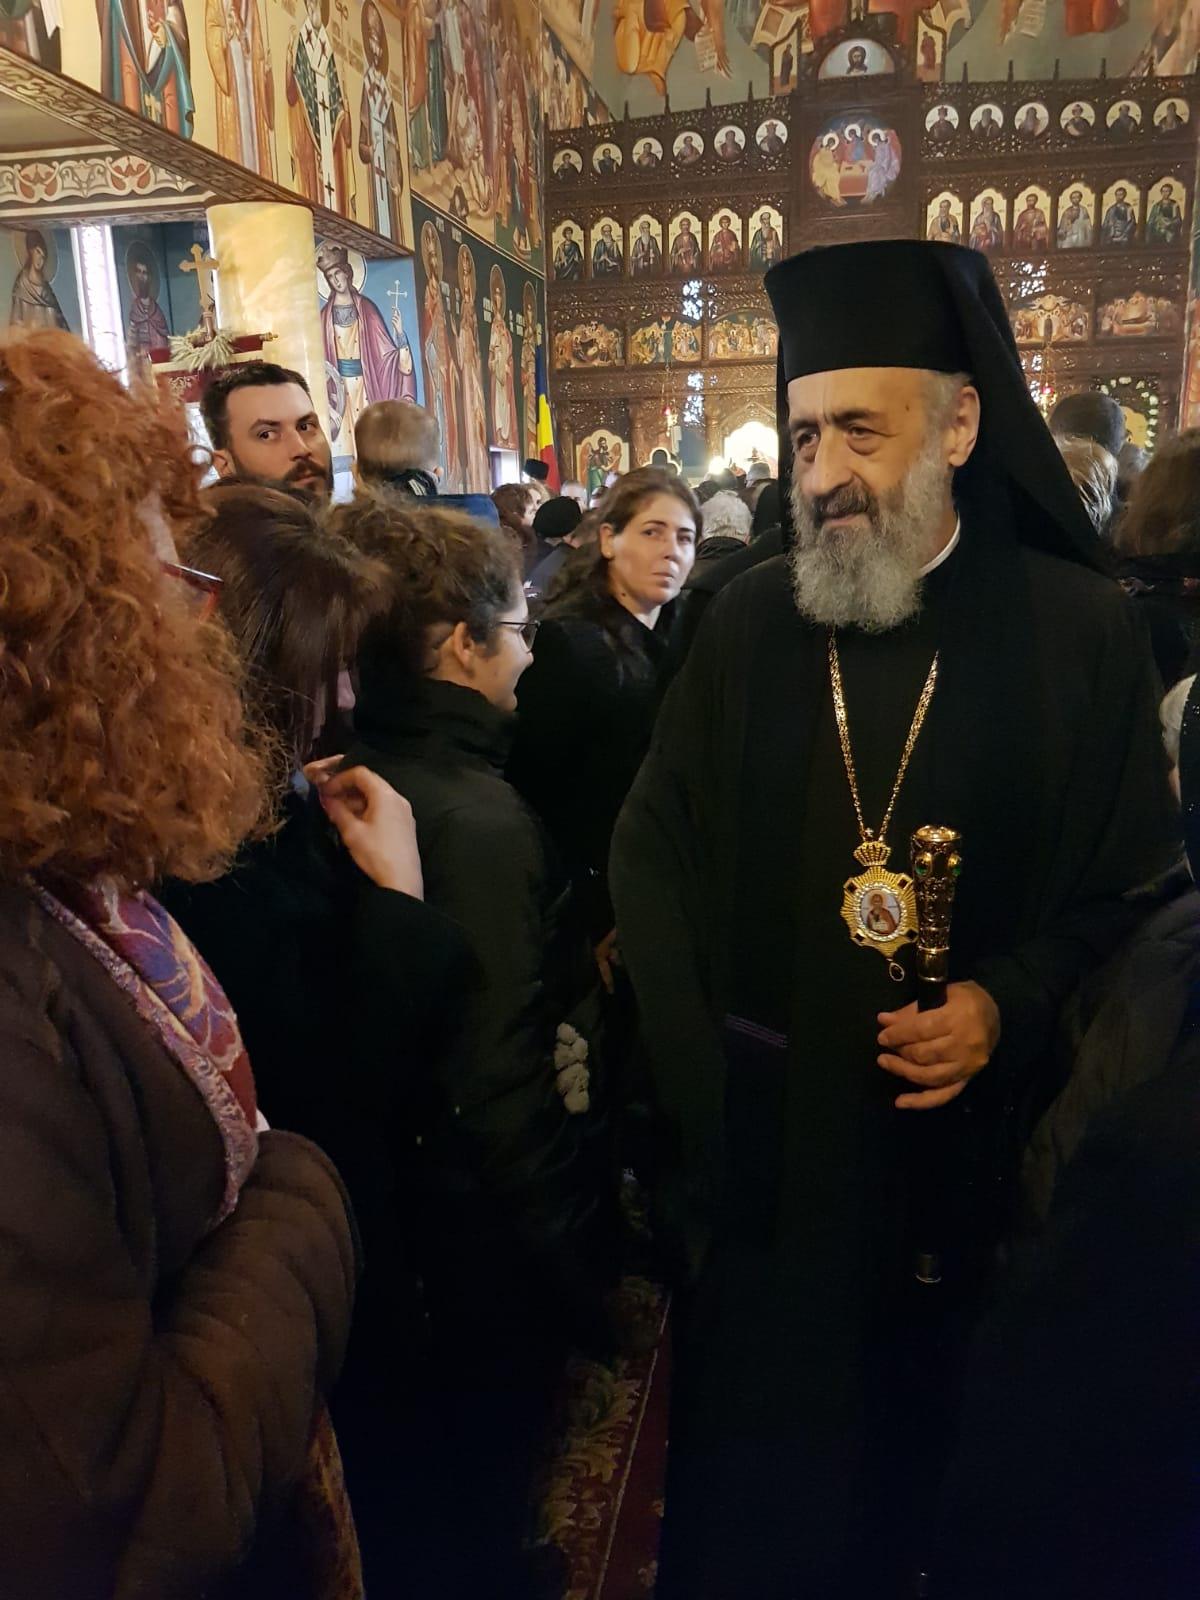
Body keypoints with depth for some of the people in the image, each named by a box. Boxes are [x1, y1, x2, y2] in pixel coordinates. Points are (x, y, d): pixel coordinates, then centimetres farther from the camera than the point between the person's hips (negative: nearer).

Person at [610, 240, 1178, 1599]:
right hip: (759, 1144, 2)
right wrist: (694, 1056, -4)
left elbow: (1132, 887, 0)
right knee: (743, 1450, 17)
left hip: (961, 1144, -1)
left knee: (912, 1455, 16)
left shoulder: (1080, 631, -4)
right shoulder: (748, 624, -1)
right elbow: (652, 852, 2)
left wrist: (1007, 1006, -15)